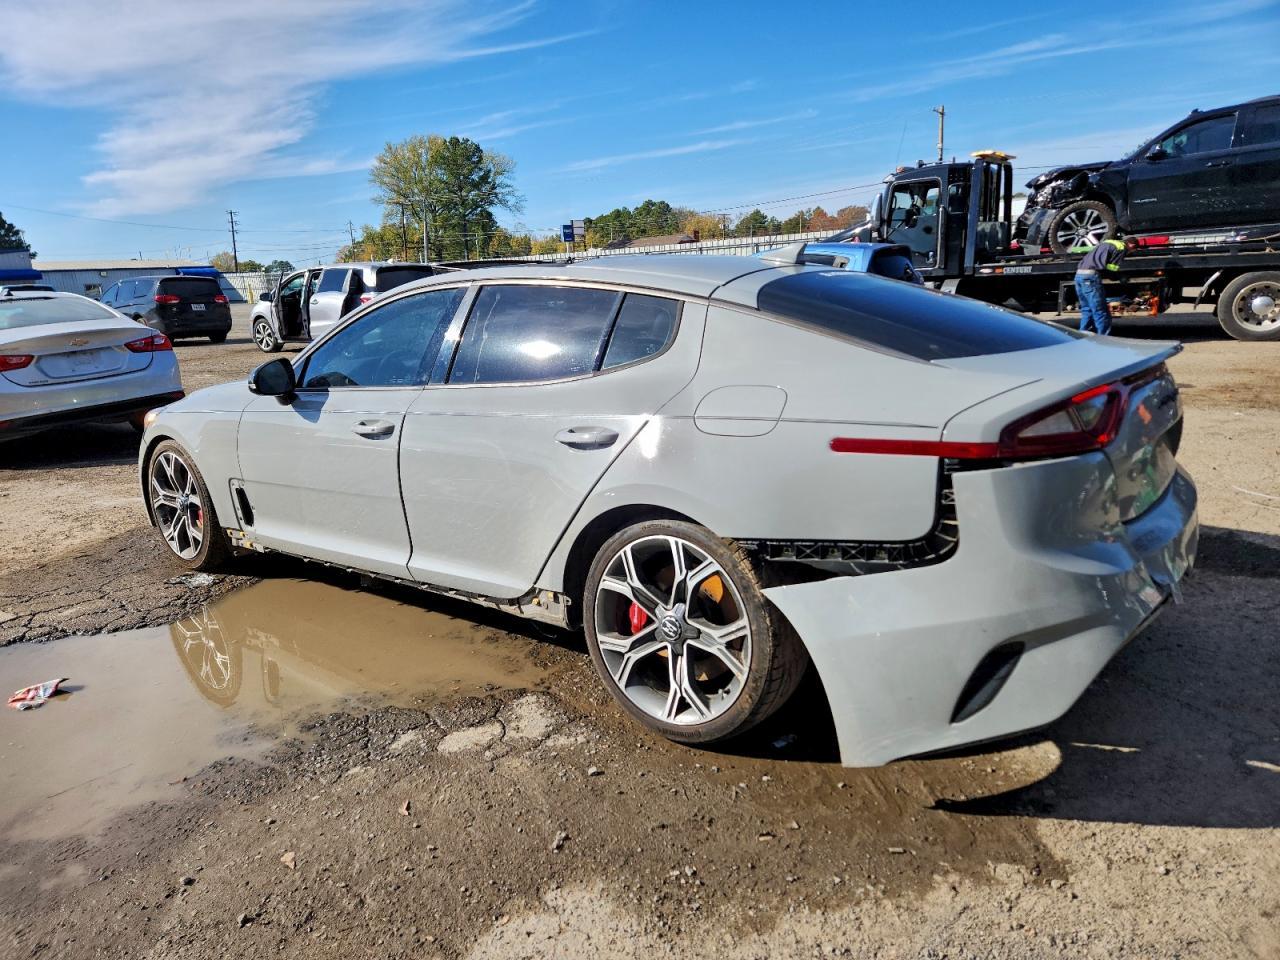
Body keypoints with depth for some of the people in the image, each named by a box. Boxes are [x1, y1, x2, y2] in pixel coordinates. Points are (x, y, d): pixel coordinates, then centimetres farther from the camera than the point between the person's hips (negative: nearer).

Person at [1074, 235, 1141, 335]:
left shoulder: (1106, 243, 28)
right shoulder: (1121, 248, 2)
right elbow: (1113, 268, -4)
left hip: (1079, 274, 9)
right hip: (1091, 275, -9)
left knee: (1087, 311, 15)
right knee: (1101, 313, -6)